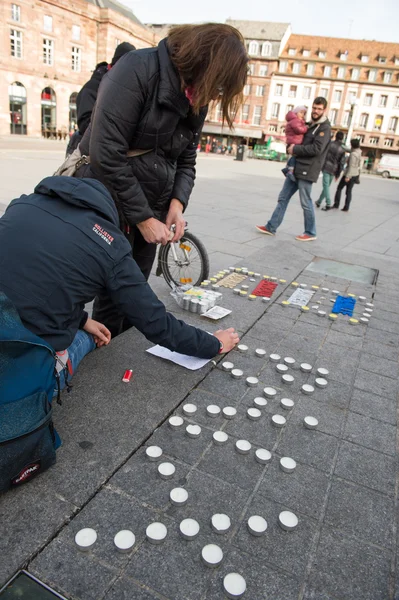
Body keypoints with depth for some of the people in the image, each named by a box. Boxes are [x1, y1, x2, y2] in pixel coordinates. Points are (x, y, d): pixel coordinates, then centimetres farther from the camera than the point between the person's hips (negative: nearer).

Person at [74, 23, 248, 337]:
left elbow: (186, 160, 10)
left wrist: (177, 204, -9)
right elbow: (106, 153, -23)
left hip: (153, 205, 6)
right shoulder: (138, 69, -17)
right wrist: (143, 218, -20)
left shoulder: (197, 98, 5)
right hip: (109, 199, -6)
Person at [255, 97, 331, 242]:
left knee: (306, 203, -3)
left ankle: (310, 233, 10)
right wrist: (291, 147, 1)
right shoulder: (311, 124, 19)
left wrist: (295, 149, -13)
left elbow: (316, 149, -19)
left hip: (307, 170, -9)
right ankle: (271, 227, 12)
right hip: (296, 167, 9)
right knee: (283, 198, 7)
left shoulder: (324, 128, -7)